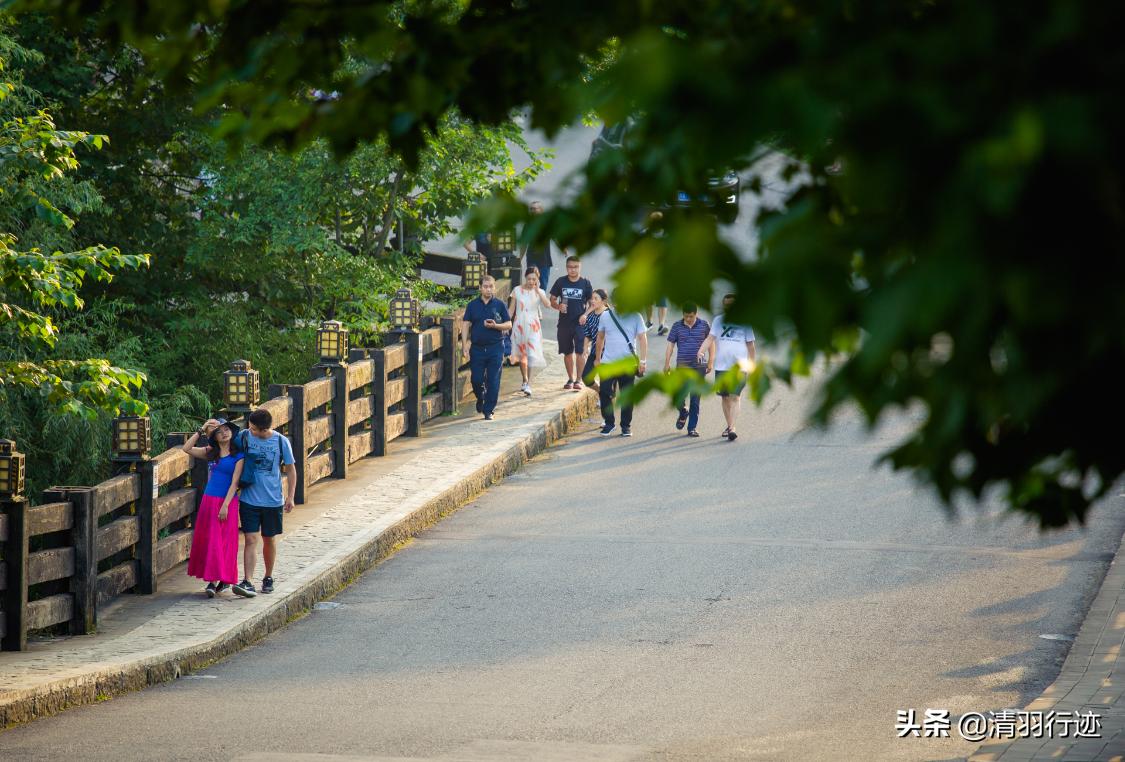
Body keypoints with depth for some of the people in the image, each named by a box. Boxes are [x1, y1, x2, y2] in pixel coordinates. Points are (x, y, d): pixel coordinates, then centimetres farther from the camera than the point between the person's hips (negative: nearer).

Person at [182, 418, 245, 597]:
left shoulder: (238, 455, -3)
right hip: (209, 500, 5)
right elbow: (187, 448, 4)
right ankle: (214, 579, 7)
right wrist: (201, 431, -3)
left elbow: (234, 482, -9)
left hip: (227, 502, -5)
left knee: (222, 541, -4)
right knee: (206, 540, 2)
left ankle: (217, 580, 0)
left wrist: (225, 505, -16)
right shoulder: (211, 453, 10)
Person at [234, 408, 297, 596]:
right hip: (249, 500, 0)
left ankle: (268, 578, 30)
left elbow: (290, 469, 3)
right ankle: (247, 583, -15)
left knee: (269, 540, 13)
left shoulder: (281, 441, -6)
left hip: (273, 501, 0)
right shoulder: (244, 437, -5)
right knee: (251, 540, -9)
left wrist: (290, 497, 0)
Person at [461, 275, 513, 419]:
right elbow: (465, 326, 4)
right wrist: (464, 346, -5)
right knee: (476, 379, 2)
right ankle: (480, 398, 33)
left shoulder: (499, 305, 3)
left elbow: (509, 325, 4)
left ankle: (488, 410, 6)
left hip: (496, 348, -1)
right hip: (477, 348, 1)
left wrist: (495, 325, -15)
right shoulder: (473, 305, 5)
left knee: (493, 381, -3)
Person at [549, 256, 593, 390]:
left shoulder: (585, 283, -1)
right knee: (567, 353, 11)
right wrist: (558, 306, -14)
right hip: (564, 323, 2)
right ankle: (570, 379, 23)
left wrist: (586, 314, -13)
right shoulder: (561, 282, 2)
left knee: (580, 352, -9)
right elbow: (552, 300, 8)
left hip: (580, 323, -2)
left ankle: (578, 380, -3)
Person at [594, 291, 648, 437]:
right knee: (604, 393, -5)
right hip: (607, 363, 1)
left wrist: (642, 361, -7)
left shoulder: (635, 317, -1)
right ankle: (609, 423, 10)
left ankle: (626, 426, 15)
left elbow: (642, 339, 0)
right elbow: (600, 338, 15)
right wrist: (597, 358, 17)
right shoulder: (606, 316, 4)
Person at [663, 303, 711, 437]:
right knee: (679, 397, -5)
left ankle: (692, 427, 10)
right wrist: (667, 363, 2)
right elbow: (671, 345, 6)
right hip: (682, 367, 0)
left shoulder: (703, 325, 1)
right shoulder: (677, 326, 2)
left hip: (698, 367, 0)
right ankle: (683, 413, 28)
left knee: (695, 399, 2)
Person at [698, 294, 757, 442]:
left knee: (735, 396, -13)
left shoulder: (744, 322, 3)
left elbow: (750, 345, 8)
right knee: (725, 397, 10)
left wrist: (752, 365, 7)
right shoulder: (718, 321, 9)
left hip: (739, 367, -3)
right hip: (721, 366, 3)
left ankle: (732, 428, -19)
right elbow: (710, 338, 1)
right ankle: (729, 425, 25)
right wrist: (701, 351, -17)